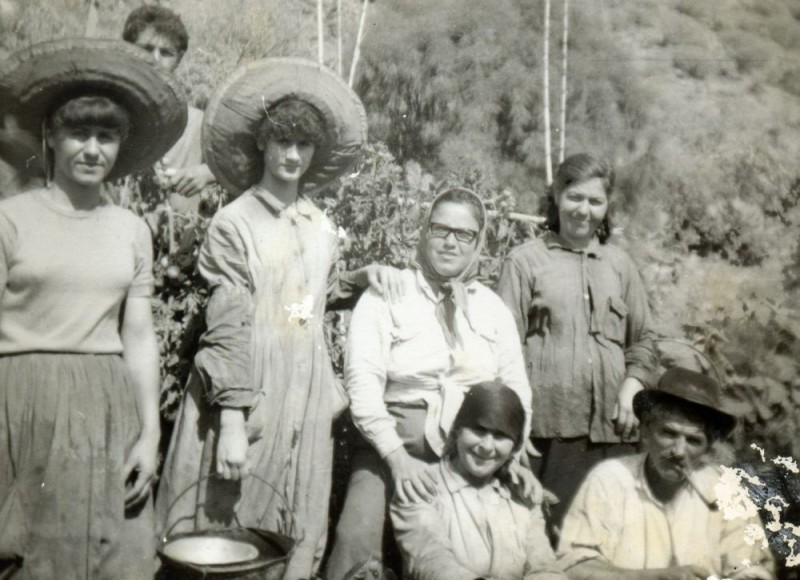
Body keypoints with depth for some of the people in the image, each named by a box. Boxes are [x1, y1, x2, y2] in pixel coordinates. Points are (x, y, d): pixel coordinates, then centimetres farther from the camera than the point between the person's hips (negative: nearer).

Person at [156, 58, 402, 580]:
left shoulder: (321, 228, 10)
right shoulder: (235, 224, -7)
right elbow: (227, 330, -13)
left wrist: (360, 278, 6)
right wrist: (231, 420, -18)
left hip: (306, 400, 5)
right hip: (250, 398, -5)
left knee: (298, 536, 12)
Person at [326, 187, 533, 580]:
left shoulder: (494, 308, 15)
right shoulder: (386, 295, 2)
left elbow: (516, 388, 12)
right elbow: (362, 382, -7)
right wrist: (398, 457, -17)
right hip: (395, 448, -3)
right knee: (357, 540, -23)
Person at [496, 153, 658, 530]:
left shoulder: (619, 265, 16)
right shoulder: (525, 261, 3)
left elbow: (643, 339, 21)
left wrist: (631, 388, 4)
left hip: (611, 427, 4)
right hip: (548, 426, -3)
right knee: (548, 530, -1)